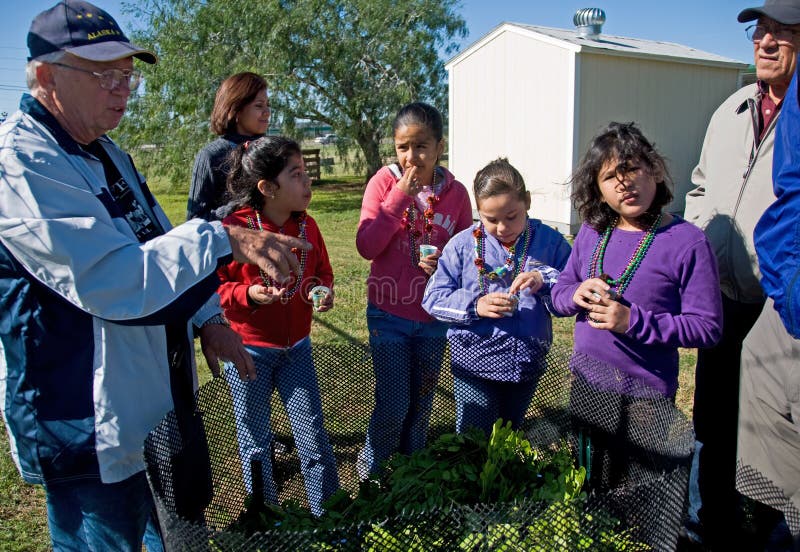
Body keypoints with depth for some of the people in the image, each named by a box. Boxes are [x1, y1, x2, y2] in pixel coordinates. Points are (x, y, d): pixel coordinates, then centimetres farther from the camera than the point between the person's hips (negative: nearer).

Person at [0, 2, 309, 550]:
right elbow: (112, 279, -31)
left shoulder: (108, 154, 10)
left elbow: (161, 248, 16)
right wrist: (222, 237, -30)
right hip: (92, 435, -9)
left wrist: (208, 319, 5)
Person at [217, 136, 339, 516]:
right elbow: (211, 289, -12)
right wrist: (248, 294, -28)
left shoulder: (307, 226, -1)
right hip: (248, 352, -3)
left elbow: (322, 273, 14)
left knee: (313, 436, 8)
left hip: (296, 348, 4)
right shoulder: (234, 229, -17)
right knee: (255, 443, 13)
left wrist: (325, 292, -7)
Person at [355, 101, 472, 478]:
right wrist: (400, 196, -22)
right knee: (394, 405, 1)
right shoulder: (384, 182, -9)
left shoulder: (456, 192, -4)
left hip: (434, 316, 3)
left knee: (421, 404, 18)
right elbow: (366, 247, -17)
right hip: (388, 315, -2)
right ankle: (369, 471, 31)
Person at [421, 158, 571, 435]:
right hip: (475, 362, -2)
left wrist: (545, 281, -23)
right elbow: (433, 298, -7)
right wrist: (475, 306, -22)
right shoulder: (463, 244, -6)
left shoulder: (549, 241, -1)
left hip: (527, 363, 3)